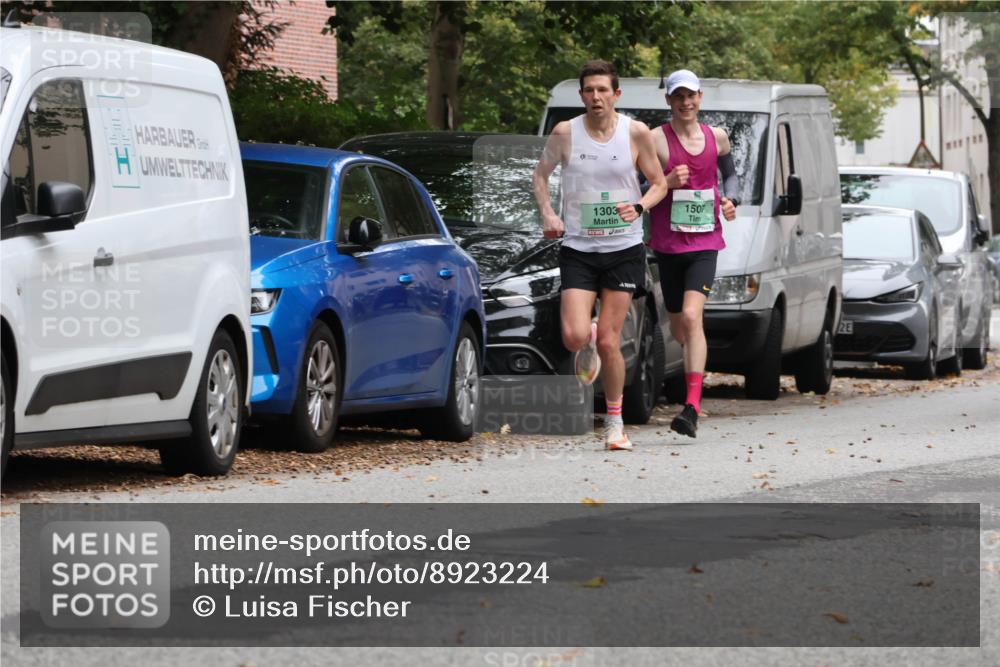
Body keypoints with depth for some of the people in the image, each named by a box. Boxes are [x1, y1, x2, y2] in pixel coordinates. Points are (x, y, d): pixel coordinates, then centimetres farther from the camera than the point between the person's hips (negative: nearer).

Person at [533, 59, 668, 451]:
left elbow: (659, 183, 7)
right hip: (577, 248, 1)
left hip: (624, 249, -1)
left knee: (609, 343, -3)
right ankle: (589, 337, 24)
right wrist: (547, 214, -2)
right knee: (573, 337, -15)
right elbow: (541, 174, 14)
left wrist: (638, 207, -13)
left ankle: (614, 423, 13)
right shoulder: (565, 133, -2)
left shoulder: (636, 133, -3)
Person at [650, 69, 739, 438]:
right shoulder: (656, 139, -4)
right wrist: (668, 183, -21)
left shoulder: (716, 137, 6)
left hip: (704, 244, 0)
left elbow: (730, 174, 23)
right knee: (678, 326, 10)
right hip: (667, 244, 0)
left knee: (692, 317, -18)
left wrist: (731, 199, 3)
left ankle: (692, 408, -25)